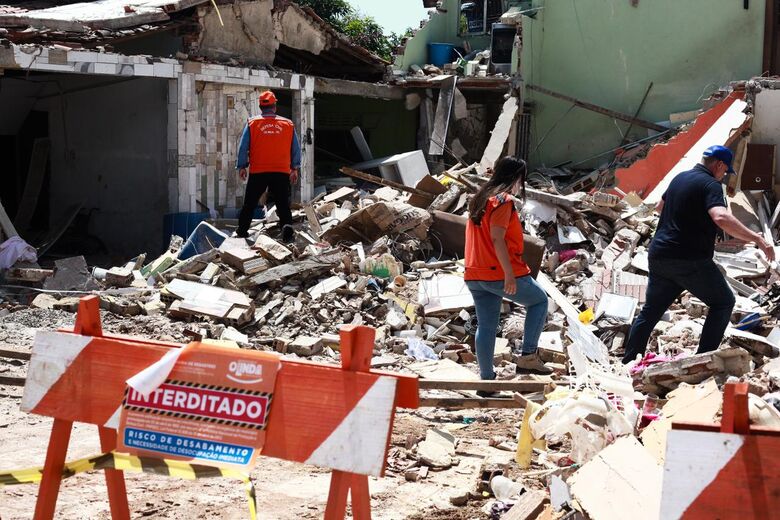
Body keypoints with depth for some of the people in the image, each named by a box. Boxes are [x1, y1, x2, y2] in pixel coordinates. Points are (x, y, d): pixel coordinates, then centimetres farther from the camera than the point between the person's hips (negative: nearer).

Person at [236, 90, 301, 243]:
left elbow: (243, 147, 1)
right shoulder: (288, 124, 4)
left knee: (250, 203, 12)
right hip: (282, 172, 0)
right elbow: (296, 148, 9)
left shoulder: (252, 123, -1)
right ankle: (287, 225, -22)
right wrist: (295, 168, 18)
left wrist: (242, 167, 11)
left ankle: (242, 231, 19)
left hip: (258, 172, 0)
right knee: (283, 204, 1)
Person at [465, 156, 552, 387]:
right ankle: (528, 356, 4)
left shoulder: (480, 198, 17)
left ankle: (486, 379, 10)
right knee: (539, 300, 11)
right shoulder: (503, 200, -11)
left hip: (475, 275, 8)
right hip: (500, 272, -8)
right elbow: (497, 238, -21)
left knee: (486, 325, 10)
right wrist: (509, 274, -23)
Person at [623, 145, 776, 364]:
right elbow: (721, 218, -29)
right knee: (723, 302, 9)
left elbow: (660, 206, 34)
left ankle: (628, 363, 16)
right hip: (689, 261, -7)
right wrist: (757, 239, -29)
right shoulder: (710, 184, -10)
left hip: (658, 256, 8)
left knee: (650, 312, 15)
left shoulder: (679, 178, 15)